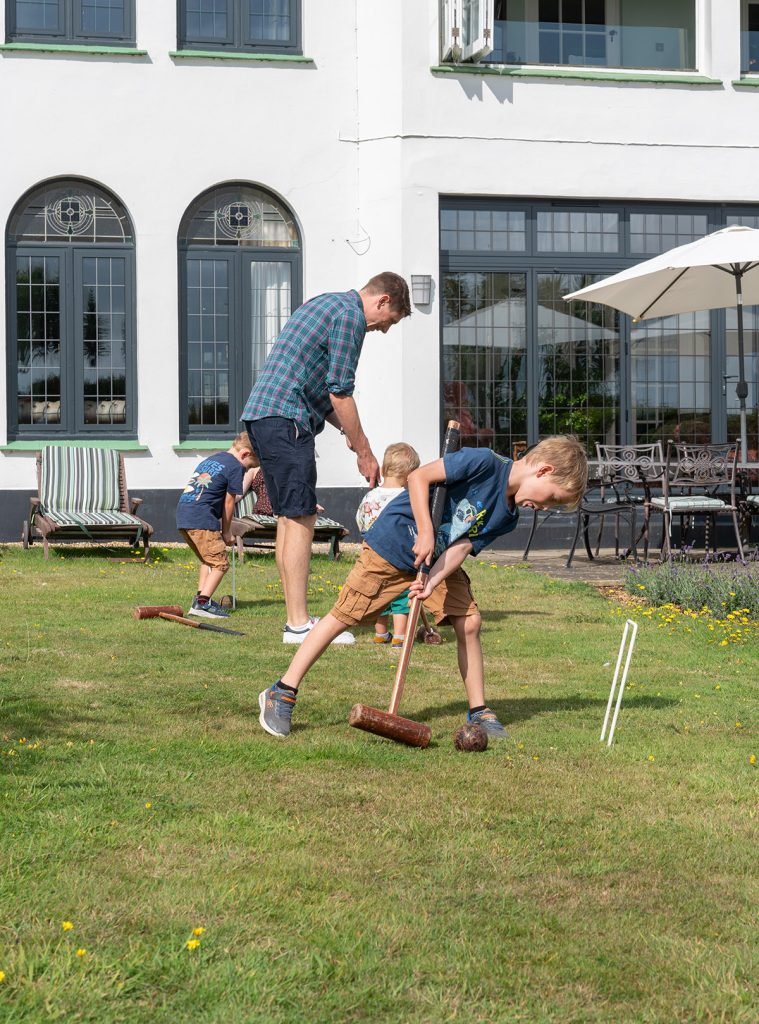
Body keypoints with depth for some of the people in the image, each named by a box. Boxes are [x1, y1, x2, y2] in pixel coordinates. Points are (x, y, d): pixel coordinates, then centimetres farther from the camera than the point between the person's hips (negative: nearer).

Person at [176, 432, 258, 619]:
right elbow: (229, 502, 0)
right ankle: (202, 603, -15)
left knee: (208, 560, 23)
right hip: (201, 518, -9)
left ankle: (201, 597, 18)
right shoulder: (236, 467, -1)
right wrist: (226, 531, 11)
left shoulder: (211, 459, 26)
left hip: (183, 513, 9)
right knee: (220, 563, -4)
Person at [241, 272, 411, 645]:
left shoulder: (325, 304, 24)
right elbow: (340, 392, -11)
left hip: (261, 415, 10)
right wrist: (363, 451, -4)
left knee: (289, 517, 11)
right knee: (300, 518, -9)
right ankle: (299, 624, -9)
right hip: (285, 418, -10)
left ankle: (296, 618, 14)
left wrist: (352, 433, 22)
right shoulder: (351, 314, -7)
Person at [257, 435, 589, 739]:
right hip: (393, 542, -7)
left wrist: (433, 582, -28)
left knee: (468, 622, -5)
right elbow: (419, 477, -24)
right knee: (343, 615, -5)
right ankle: (281, 694, 2)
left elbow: (462, 546, -11)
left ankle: (478, 710, 8)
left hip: (440, 561, 7)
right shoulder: (484, 462, -23)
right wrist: (425, 533, -29)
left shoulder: (507, 516, -2)